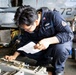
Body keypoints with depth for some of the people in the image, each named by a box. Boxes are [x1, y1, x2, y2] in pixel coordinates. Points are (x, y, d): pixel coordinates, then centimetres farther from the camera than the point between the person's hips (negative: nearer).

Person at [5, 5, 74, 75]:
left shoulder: (53, 15, -29)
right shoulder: (27, 25, -12)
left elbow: (69, 34, -31)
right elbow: (24, 42, 1)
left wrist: (48, 41, -44)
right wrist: (14, 56, -10)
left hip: (60, 43, -4)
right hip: (42, 47, 5)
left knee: (60, 48, -38)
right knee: (25, 49, -19)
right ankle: (48, 59, 4)